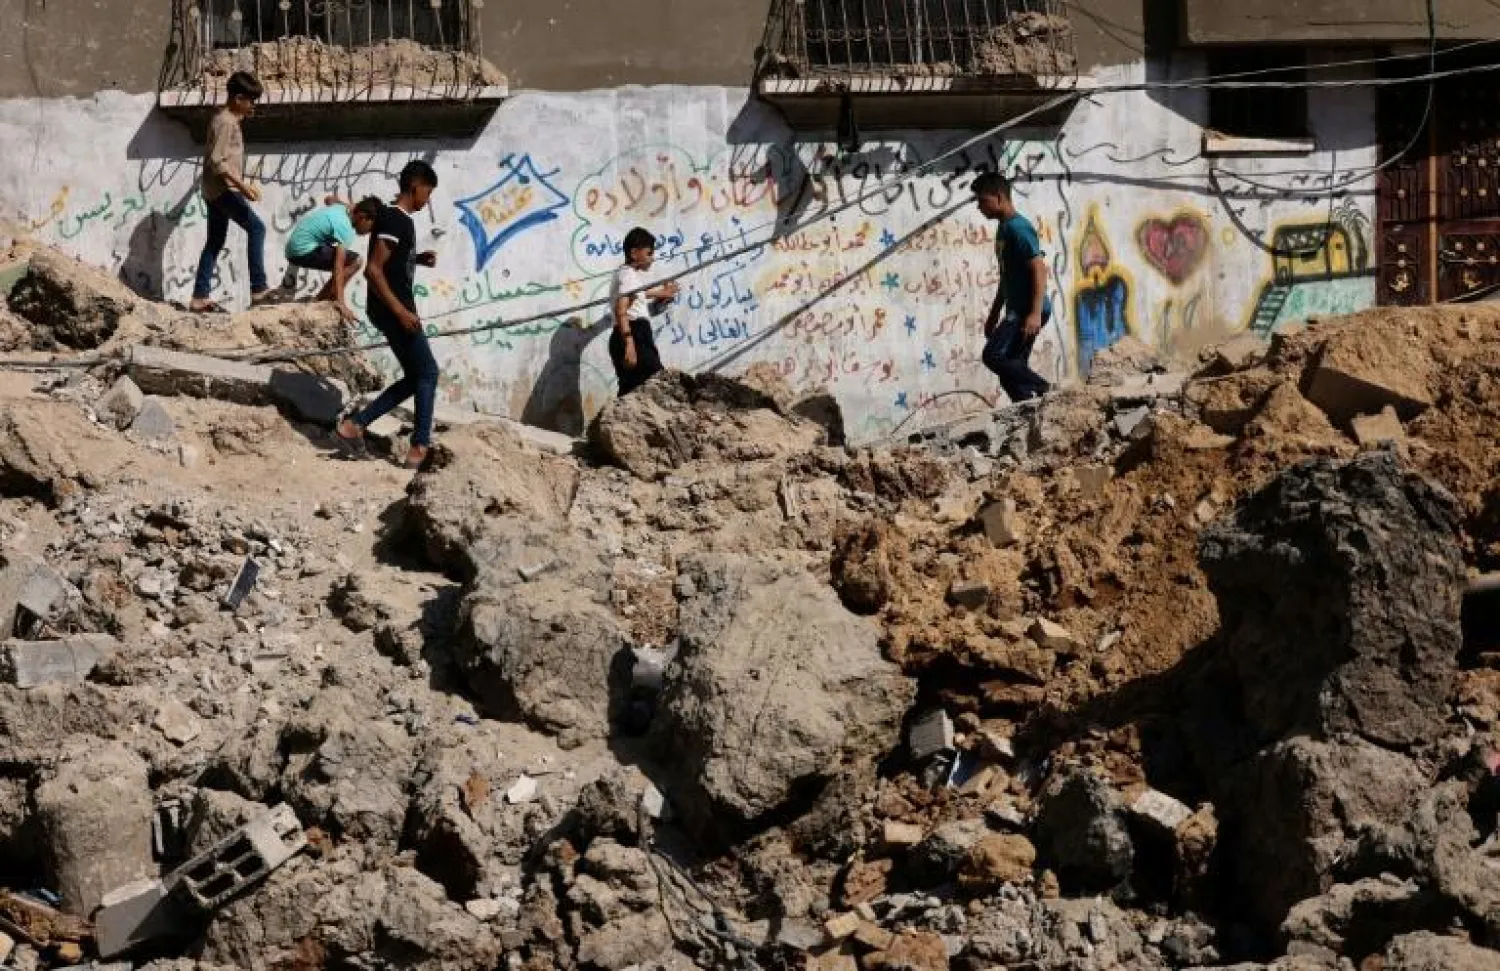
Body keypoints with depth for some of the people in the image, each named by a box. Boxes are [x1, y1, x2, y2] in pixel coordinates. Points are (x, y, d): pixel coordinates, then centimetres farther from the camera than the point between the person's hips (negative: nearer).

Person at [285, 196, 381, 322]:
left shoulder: (342, 209, 7)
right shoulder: (345, 228, -21)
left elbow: (330, 199, 35)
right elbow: (338, 267, -30)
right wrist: (341, 303, -37)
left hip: (296, 246, 10)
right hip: (303, 250, -10)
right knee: (354, 262, -13)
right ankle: (319, 302, -9)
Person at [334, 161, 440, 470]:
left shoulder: (398, 218, 13)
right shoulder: (395, 220, -17)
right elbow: (373, 269, -24)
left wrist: (417, 259, 13)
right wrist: (400, 311, -25)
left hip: (395, 309, 10)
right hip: (392, 310, -10)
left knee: (414, 377, 12)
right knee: (428, 372, -3)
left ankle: (355, 425, 10)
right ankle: (420, 447, -3)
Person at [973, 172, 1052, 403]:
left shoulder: (1018, 228, -13)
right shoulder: (1003, 228, 17)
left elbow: (1039, 269, -19)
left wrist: (1035, 313, -27)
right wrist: (994, 314, 26)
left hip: (1027, 311, -10)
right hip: (1016, 311, 10)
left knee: (993, 356, -20)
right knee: (1011, 369, 5)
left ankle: (1045, 390, -13)